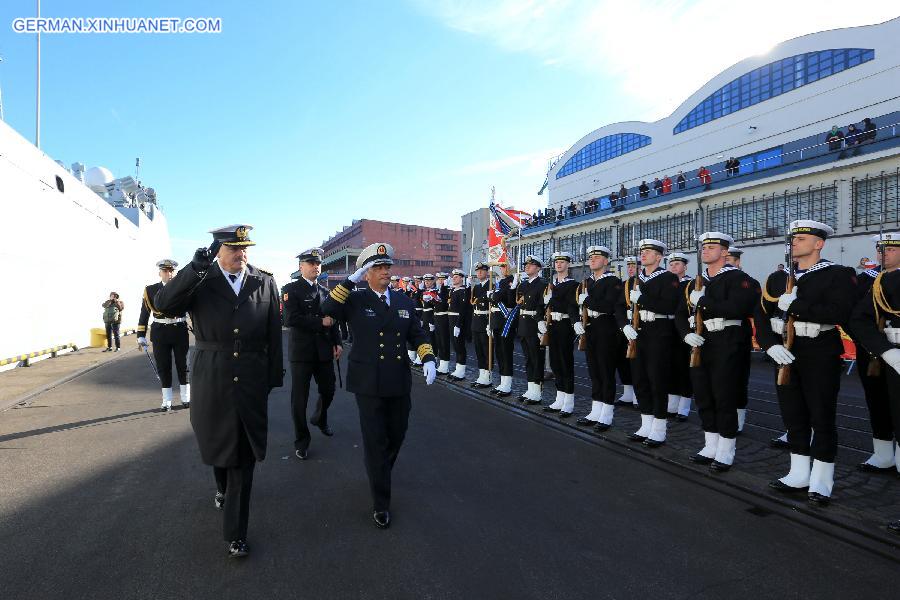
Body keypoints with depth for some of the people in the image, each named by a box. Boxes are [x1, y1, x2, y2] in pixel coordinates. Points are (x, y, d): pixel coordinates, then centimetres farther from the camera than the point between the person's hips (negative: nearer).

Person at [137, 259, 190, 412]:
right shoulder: (151, 290, 3)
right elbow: (144, 314, 4)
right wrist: (141, 336, 0)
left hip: (180, 331, 0)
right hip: (160, 332, 1)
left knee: (183, 365, 7)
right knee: (163, 367, 6)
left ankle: (186, 398, 20)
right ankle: (167, 402, 15)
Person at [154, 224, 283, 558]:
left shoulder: (265, 282, 0)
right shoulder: (199, 282, -1)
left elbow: (274, 334, 3)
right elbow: (162, 305, -17)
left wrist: (275, 376, 4)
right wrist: (196, 268, -26)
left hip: (251, 381, 0)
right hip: (211, 381, 1)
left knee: (244, 456, 5)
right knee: (217, 445, 19)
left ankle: (235, 533, 18)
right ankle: (223, 489, 52)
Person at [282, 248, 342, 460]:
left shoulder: (325, 291, 12)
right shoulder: (291, 289, -6)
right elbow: (291, 319, -19)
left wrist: (337, 343, 4)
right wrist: (320, 322, -17)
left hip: (324, 351, 5)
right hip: (301, 351, -5)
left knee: (328, 390, 14)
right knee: (299, 398, 3)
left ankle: (319, 419, 45)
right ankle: (301, 440, 20)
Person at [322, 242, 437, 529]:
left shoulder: (404, 301, 8)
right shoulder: (356, 300, -4)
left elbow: (417, 334, 10)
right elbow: (327, 309, -21)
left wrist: (427, 358, -7)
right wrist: (351, 279, -24)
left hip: (399, 382, 5)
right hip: (369, 383, -4)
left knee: (397, 434, 17)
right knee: (375, 441, 3)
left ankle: (379, 473, 48)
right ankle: (380, 503, 17)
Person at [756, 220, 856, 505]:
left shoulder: (839, 274, -4)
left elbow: (839, 313, -21)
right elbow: (764, 316, 3)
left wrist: (795, 305, -21)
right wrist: (772, 344, -13)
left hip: (821, 354, -5)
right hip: (787, 353, 5)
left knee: (822, 417, 3)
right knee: (793, 415, 11)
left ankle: (821, 482, 14)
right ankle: (798, 475, 23)